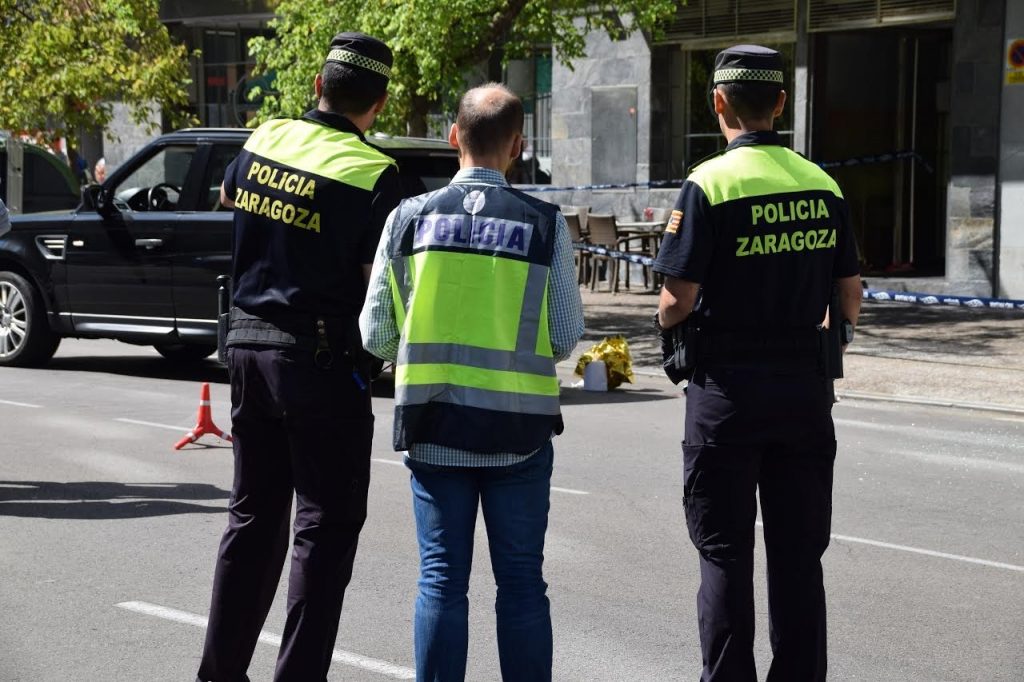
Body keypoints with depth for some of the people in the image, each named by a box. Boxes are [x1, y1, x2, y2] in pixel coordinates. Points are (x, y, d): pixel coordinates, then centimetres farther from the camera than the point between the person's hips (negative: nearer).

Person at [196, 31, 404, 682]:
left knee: (254, 513, 17)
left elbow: (229, 197, 25)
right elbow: (380, 286, -15)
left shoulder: (265, 140, 3)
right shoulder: (374, 175, -15)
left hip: (249, 342, 7)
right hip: (321, 358, -6)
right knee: (326, 527, 2)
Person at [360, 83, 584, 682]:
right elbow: (567, 337, -4)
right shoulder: (545, 224, -7)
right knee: (521, 581, 8)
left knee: (442, 579, 7)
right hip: (520, 428, -1)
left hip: (434, 426, 1)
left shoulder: (410, 217, -3)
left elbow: (376, 334, 0)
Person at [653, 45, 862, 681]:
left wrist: (667, 322, 6)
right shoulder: (822, 184, 4)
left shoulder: (711, 182, -11)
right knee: (799, 554, 11)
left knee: (725, 554, 4)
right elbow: (850, 297, 7)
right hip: (806, 384, 4)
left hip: (728, 385, -4)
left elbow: (678, 300, -15)